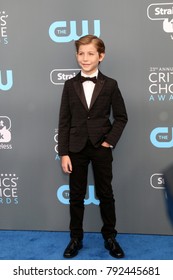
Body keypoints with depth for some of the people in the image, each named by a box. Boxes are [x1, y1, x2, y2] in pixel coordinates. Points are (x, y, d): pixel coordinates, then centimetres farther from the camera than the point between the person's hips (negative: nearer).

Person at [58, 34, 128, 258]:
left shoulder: (110, 85, -2)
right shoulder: (70, 85, 1)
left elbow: (121, 117, 4)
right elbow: (64, 121, 0)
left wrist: (110, 141, -8)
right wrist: (63, 153, -5)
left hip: (101, 148, -1)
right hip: (76, 149, 1)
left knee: (105, 194, 8)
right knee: (76, 196, 9)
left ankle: (110, 238, 23)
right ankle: (75, 238, 22)